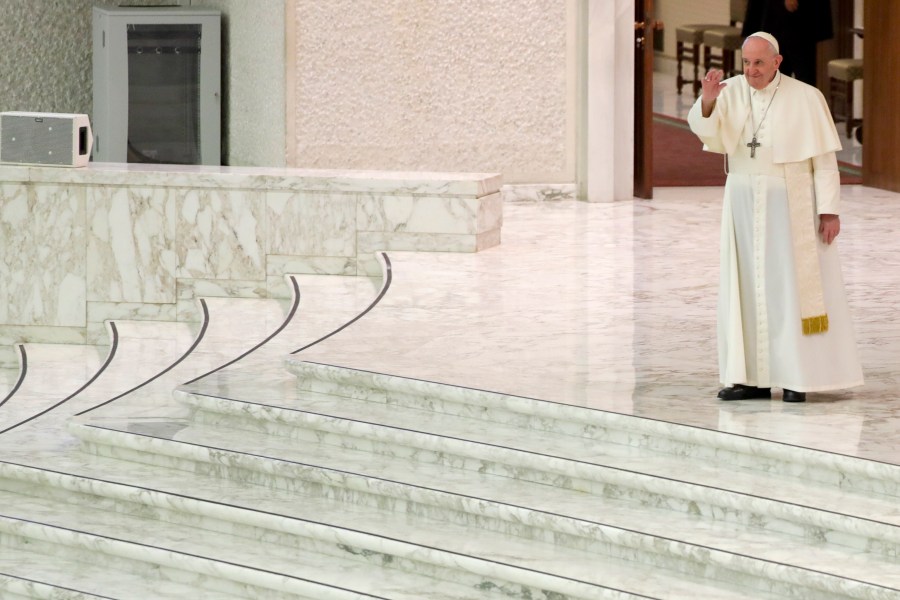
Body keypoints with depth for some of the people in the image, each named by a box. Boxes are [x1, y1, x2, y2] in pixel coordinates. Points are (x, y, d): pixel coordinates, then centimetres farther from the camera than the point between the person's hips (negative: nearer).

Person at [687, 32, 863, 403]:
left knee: (795, 286, -1)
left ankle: (799, 377, 4)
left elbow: (825, 158, -8)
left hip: (791, 205, -4)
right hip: (744, 203, 4)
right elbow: (703, 131, -16)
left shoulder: (805, 99, -10)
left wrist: (830, 211, -12)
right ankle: (755, 378, 8)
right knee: (746, 288, 4)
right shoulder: (732, 91, -1)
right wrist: (707, 102, -36)